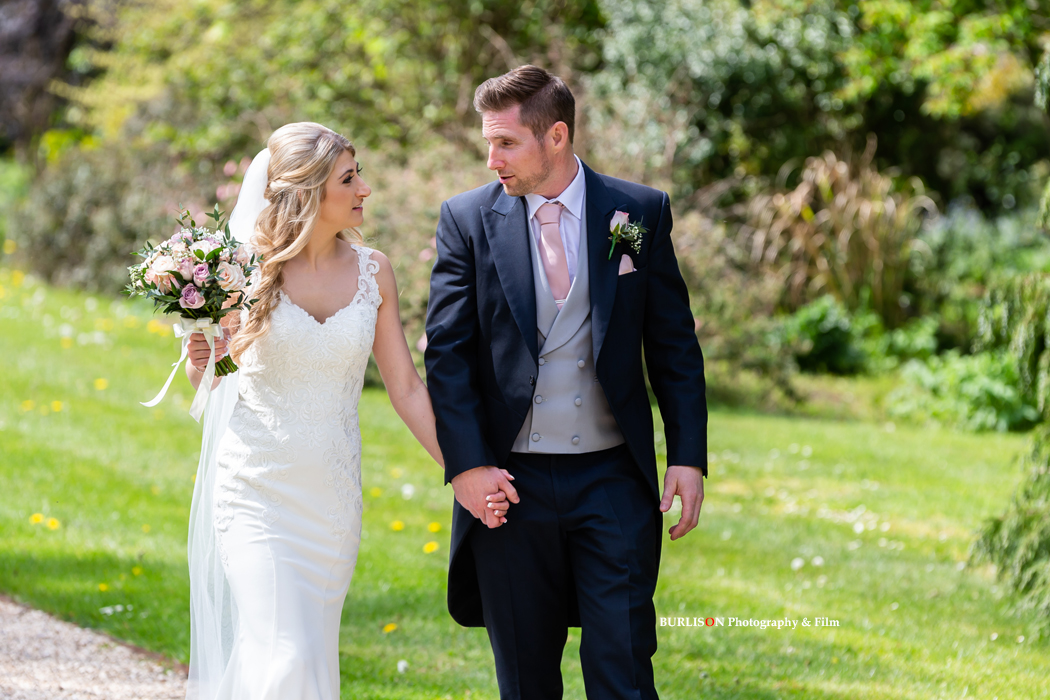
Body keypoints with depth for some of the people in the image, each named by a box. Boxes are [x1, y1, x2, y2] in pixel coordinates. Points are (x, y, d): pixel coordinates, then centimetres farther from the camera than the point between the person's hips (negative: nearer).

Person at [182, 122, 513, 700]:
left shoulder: (371, 272, 3)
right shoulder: (251, 267, -5)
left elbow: (406, 387, 9)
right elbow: (208, 379, 6)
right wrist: (200, 362, -17)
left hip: (331, 495, 4)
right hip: (257, 492, -4)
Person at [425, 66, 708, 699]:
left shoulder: (641, 213, 2)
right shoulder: (468, 219, 1)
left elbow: (675, 346, 5)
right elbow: (447, 353, -1)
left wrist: (689, 457, -3)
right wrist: (467, 465, -12)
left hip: (613, 481, -1)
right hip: (510, 481, 1)